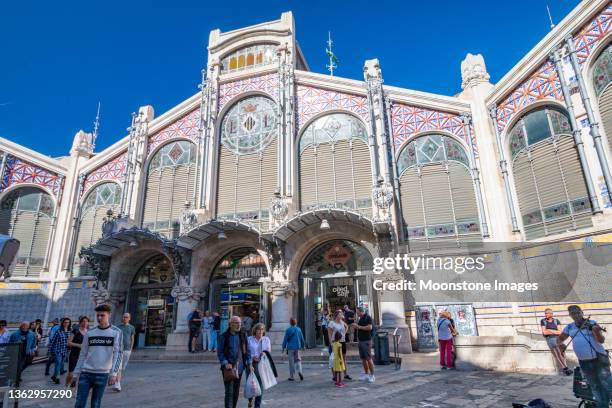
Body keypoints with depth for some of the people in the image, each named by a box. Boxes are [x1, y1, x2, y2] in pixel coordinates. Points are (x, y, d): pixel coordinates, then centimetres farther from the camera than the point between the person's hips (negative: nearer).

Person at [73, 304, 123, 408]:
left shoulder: (116, 332, -3)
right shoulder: (89, 333, 7)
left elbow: (118, 353, -8)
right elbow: (82, 355, 12)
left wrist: (113, 373, -17)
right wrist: (77, 373, 7)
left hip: (102, 374, -2)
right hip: (85, 373, 2)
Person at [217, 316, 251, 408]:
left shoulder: (243, 335, 3)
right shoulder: (224, 336, -6)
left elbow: (247, 350, 9)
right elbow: (220, 352, -5)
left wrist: (249, 363, 3)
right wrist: (225, 363, -16)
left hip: (239, 367, 4)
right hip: (228, 367, -4)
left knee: (236, 391, 14)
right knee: (229, 392, -8)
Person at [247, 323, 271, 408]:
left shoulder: (266, 339, 8)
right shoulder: (249, 339, 3)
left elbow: (269, 351, 9)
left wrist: (264, 353, -12)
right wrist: (252, 357, -16)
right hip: (251, 364, -1)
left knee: (260, 384, 0)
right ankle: (250, 400, 34)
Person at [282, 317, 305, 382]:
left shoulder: (288, 330, -8)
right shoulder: (298, 329, 0)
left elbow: (285, 339, -4)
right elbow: (302, 339, 9)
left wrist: (283, 347, 7)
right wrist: (303, 346, 22)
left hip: (290, 348, -2)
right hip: (297, 347, 2)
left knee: (291, 362, 6)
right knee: (298, 360, 14)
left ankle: (291, 376, 11)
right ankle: (299, 371, -9)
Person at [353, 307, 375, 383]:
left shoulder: (368, 317, -10)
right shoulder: (360, 319, 15)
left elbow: (370, 327, -22)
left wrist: (359, 327, -19)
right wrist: (356, 327, 6)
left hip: (366, 341, -8)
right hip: (360, 341, 8)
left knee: (368, 358, -6)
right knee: (363, 359, 10)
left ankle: (372, 375, 2)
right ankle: (366, 374, 17)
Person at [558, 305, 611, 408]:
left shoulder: (592, 323, -8)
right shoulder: (569, 327, 4)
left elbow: (601, 340, -19)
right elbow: (559, 339, 14)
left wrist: (596, 332, -40)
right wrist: (560, 343, -9)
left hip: (599, 360, -4)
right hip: (584, 363, 4)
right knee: (597, 390, 17)